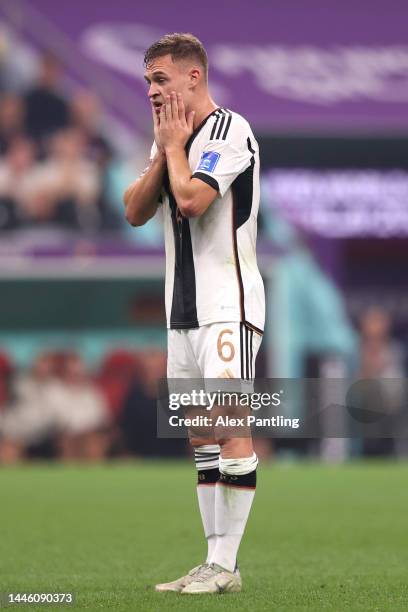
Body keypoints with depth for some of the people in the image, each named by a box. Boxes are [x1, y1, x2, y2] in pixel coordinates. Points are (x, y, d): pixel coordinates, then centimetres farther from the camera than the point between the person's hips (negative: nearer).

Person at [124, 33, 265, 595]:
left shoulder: (229, 130, -11)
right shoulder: (170, 138, 16)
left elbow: (191, 198, -24)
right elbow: (135, 212, 10)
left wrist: (175, 145, -8)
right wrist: (164, 150, 0)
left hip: (229, 304, -9)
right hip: (183, 308, 9)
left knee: (229, 423, -14)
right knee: (201, 434, 7)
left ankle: (225, 567, -16)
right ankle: (214, 563, 10)